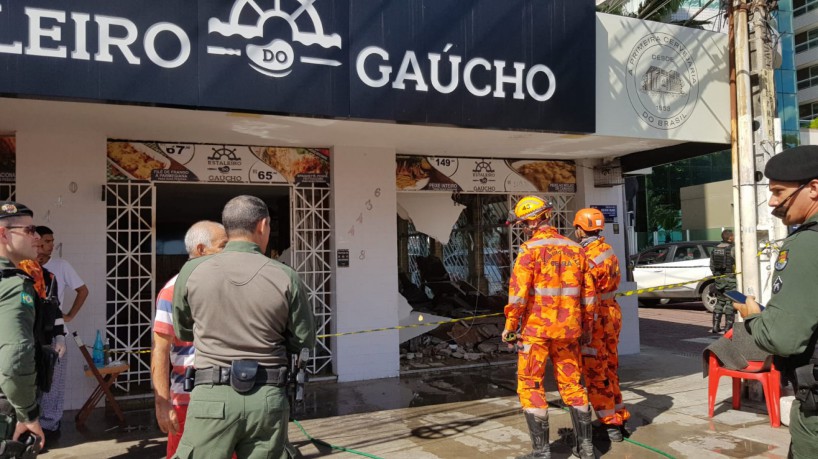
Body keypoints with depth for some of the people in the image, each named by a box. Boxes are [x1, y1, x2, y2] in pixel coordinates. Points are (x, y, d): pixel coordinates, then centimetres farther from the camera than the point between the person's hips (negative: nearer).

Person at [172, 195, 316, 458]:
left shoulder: (192, 271, -3)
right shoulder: (285, 277, -5)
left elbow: (183, 332, 12)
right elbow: (304, 342, 4)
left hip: (212, 397, 0)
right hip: (267, 398, 1)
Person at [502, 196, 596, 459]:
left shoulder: (530, 249, -9)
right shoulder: (575, 249, 8)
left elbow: (519, 291, -15)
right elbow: (588, 294, 11)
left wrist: (510, 325, -7)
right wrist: (587, 327, 19)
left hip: (536, 328, -6)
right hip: (568, 329, 6)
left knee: (530, 386, 4)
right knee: (572, 384, 16)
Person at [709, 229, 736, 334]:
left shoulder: (715, 249, 9)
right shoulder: (733, 248, -11)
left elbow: (712, 265, 12)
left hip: (718, 278, 6)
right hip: (730, 278, -6)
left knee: (719, 302, 14)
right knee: (730, 302, -2)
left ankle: (715, 326, 13)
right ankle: (728, 327, -3)